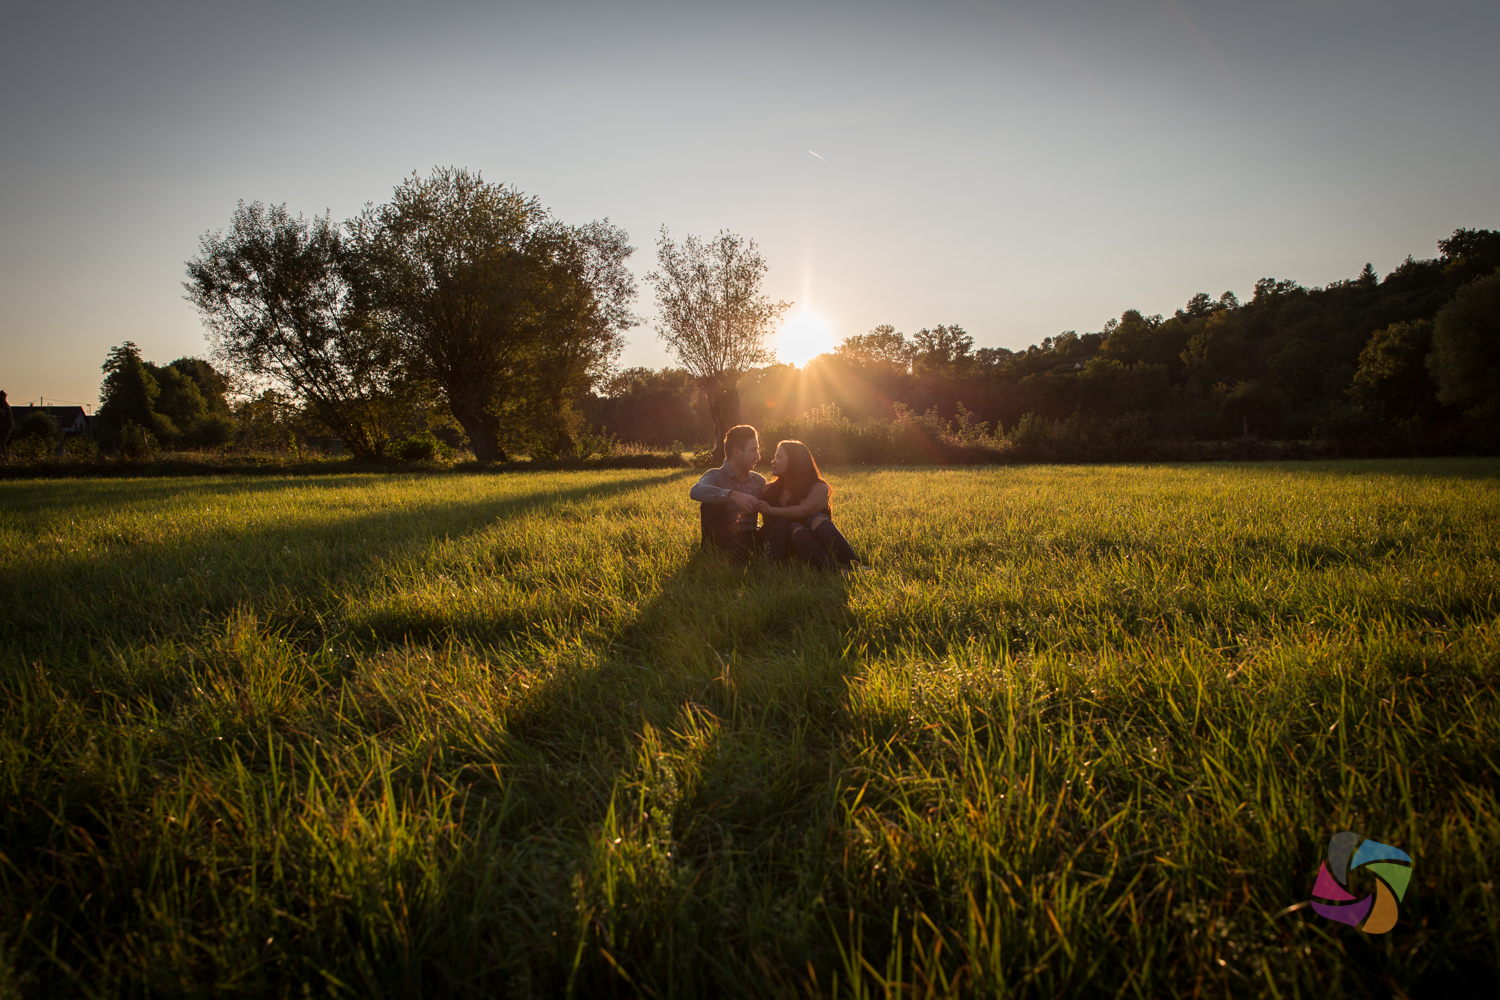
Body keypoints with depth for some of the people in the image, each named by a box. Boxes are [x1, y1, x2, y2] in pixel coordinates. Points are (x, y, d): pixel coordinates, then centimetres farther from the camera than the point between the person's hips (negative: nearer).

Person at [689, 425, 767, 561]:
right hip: (725, 542, -3)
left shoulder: (758, 480, 15)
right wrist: (733, 495, -37)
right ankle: (742, 559, -38)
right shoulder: (715, 476, -2)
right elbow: (695, 491, -25)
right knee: (711, 503, -28)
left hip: (750, 539, 3)